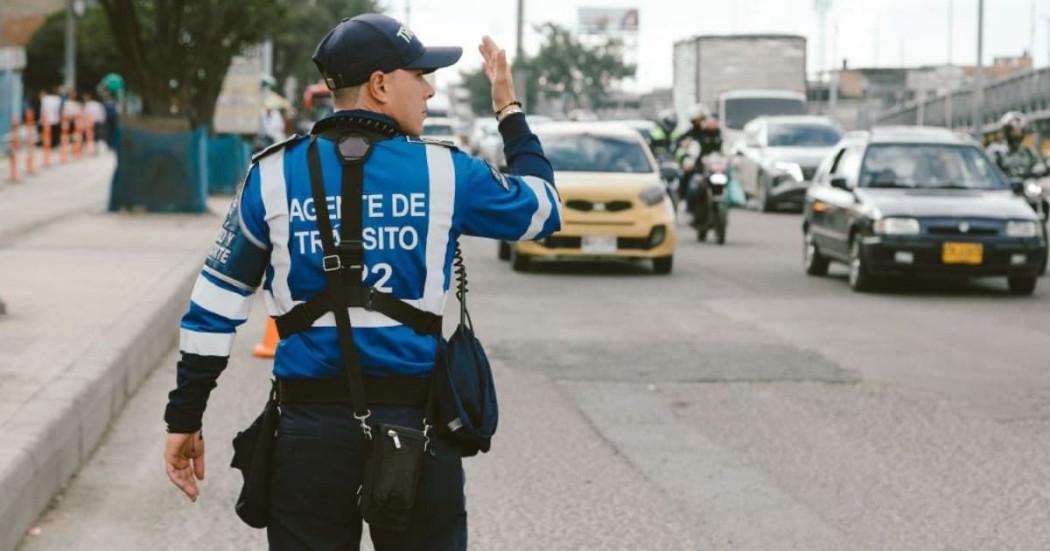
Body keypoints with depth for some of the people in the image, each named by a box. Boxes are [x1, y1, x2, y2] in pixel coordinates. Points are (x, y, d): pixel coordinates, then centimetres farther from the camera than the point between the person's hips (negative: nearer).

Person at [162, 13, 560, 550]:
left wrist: (184, 420, 10)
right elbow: (543, 208, 15)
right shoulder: (443, 171, -3)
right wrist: (509, 108, 27)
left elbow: (213, 309, 3)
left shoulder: (273, 175, 1)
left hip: (308, 427, 1)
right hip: (414, 425, -1)